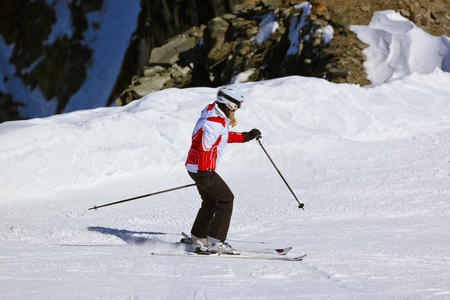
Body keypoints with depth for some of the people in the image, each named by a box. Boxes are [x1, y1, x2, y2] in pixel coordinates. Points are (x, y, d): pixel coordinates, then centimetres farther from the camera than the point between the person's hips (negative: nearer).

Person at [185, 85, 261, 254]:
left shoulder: (217, 118, 10)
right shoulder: (215, 123, -22)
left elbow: (223, 137, 27)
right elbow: (204, 147, -28)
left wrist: (246, 137, 24)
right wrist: (205, 174, -29)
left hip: (198, 167, 10)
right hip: (202, 169, -10)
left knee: (211, 201, 22)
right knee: (226, 198, -9)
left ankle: (198, 237, 35)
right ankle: (216, 241, -12)